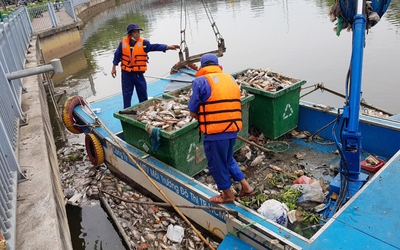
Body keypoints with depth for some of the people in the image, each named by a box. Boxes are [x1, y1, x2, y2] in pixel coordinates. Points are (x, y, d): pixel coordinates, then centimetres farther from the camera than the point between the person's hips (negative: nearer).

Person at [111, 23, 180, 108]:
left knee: (143, 94, 8)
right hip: (126, 73, 1)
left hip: (139, 74, 0)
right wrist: (114, 68, 10)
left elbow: (155, 46, -19)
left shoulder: (143, 43, -8)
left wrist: (168, 47, -33)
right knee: (127, 95, 9)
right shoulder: (123, 42, -3)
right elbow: (117, 55, 7)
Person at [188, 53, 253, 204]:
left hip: (215, 132, -6)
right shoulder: (231, 79, 12)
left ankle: (227, 195, 30)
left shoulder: (200, 81, -7)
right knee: (228, 159, 27)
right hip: (233, 128, 7)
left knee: (217, 164, 14)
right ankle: (245, 186, 32)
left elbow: (193, 113, -6)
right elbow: (233, 105, 11)